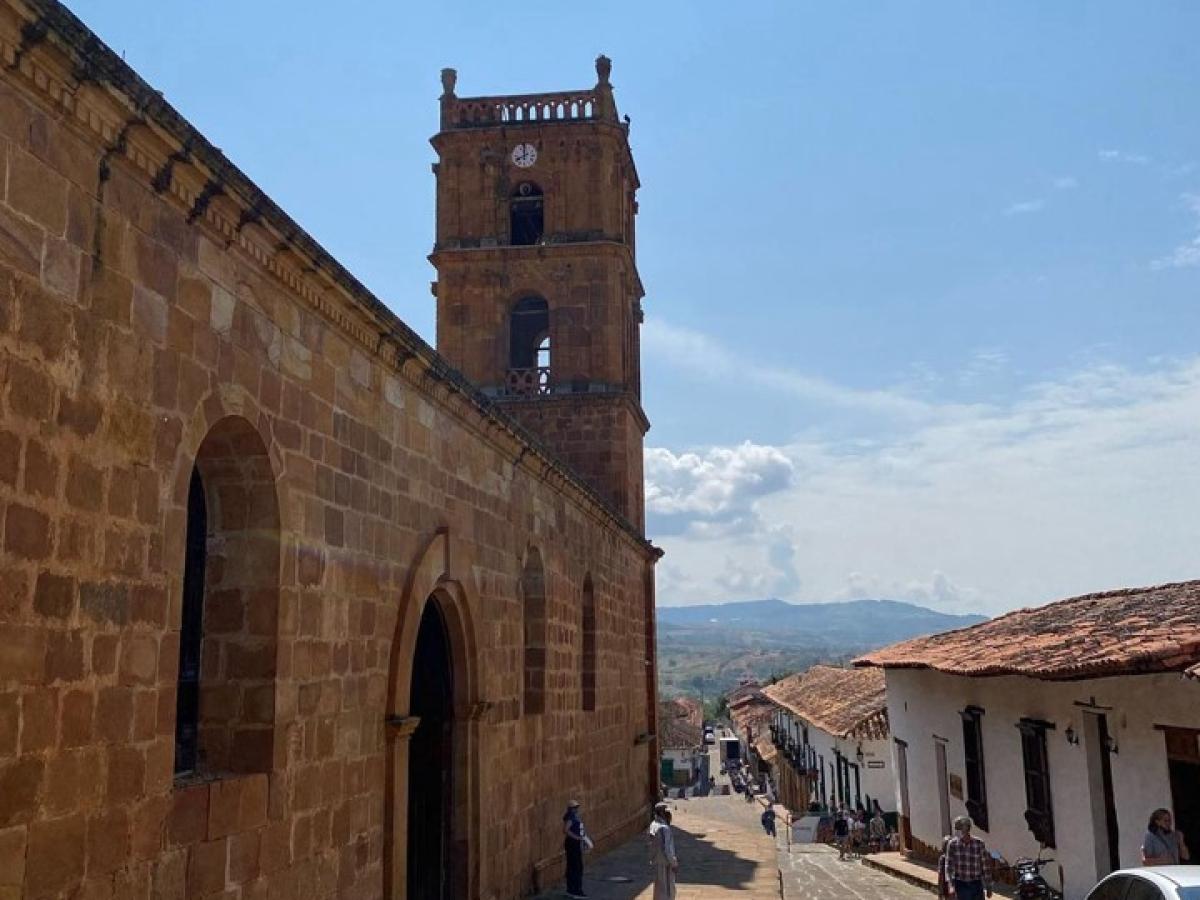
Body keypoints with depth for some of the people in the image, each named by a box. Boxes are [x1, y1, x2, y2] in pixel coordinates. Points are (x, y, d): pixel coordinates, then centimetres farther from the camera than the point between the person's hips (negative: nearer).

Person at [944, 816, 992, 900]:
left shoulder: (979, 843, -7)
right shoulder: (952, 844, -7)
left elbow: (985, 866, -1)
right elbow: (949, 865, -11)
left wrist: (988, 887, 2)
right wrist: (950, 885, -22)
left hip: (976, 884, 0)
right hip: (961, 884, 0)